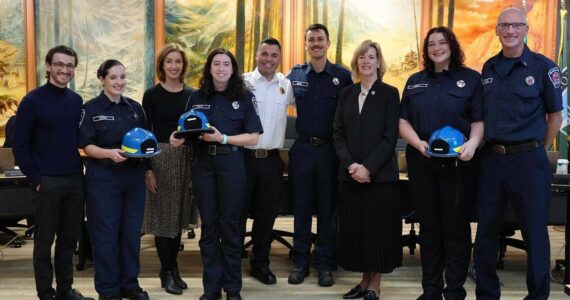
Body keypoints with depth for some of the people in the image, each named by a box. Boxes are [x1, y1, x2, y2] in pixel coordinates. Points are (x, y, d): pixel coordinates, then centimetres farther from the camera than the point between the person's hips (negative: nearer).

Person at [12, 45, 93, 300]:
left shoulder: (77, 101, 8)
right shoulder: (32, 101, -7)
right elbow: (20, 146, -6)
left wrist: (81, 171, 7)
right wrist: (36, 180, -10)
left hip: (75, 181, 5)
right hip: (47, 182, -5)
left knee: (70, 238, 12)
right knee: (44, 242, 5)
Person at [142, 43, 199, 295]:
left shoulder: (192, 94, 7)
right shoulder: (152, 94, -2)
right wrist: (147, 168, -10)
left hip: (187, 158, 3)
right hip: (161, 157, -3)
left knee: (179, 214, 11)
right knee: (163, 215, 1)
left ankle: (173, 268, 23)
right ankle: (167, 271, 12)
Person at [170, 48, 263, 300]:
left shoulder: (244, 97, -1)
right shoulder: (197, 97, 7)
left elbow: (253, 137, -7)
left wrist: (223, 138, -18)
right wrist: (179, 138, -10)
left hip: (231, 164, -2)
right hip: (203, 163, 3)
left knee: (230, 223, 5)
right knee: (208, 224, 8)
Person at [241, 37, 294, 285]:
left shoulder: (286, 85, 7)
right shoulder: (243, 82, -5)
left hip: (272, 159, 4)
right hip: (243, 156, -3)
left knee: (267, 214, 12)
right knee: (238, 212, 7)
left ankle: (260, 263, 28)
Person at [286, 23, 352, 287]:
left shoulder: (343, 76, -2)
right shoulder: (295, 74, 4)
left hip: (330, 150, -1)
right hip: (302, 149, 2)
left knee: (328, 209, 7)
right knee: (301, 207, 8)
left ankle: (325, 264, 17)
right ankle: (300, 262, 19)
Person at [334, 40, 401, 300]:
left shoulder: (389, 93, -1)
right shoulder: (347, 93, 11)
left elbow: (390, 137, -8)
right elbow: (338, 134, 6)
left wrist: (368, 168, -15)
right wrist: (350, 164, -9)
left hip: (380, 174, -4)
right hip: (350, 174, 4)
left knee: (378, 228, 1)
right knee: (356, 228, 7)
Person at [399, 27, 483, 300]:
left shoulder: (471, 78, 2)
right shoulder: (415, 81, 13)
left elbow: (480, 120, -3)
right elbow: (403, 121, 9)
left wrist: (472, 144, -22)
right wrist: (418, 143, -9)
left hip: (458, 163, -3)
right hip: (421, 162, 3)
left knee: (456, 227, 1)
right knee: (429, 226, 9)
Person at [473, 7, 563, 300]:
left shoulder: (543, 67, -3)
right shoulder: (489, 68, 10)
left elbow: (555, 115, 2)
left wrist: (538, 150, 2)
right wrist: (479, 145, 8)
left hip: (528, 159, -4)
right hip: (491, 158, 4)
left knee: (534, 232, 4)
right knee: (485, 229, 10)